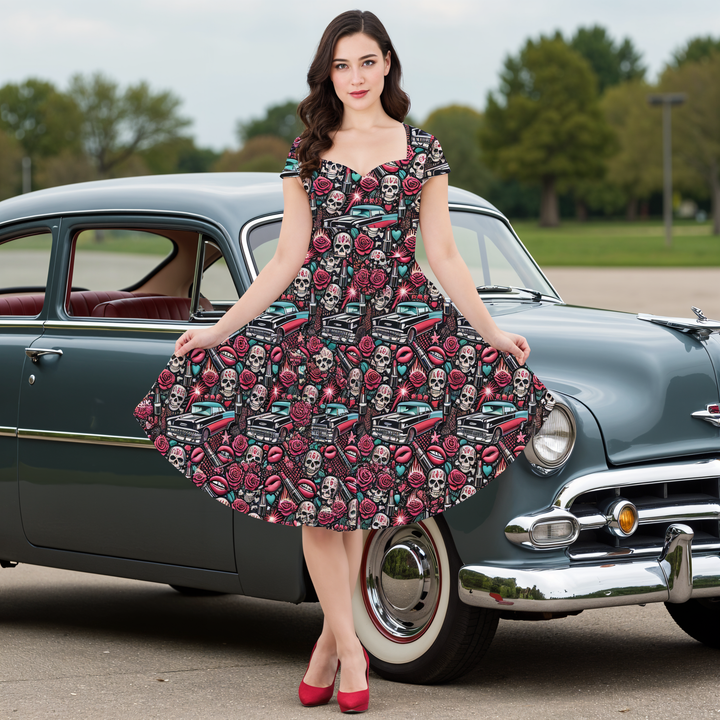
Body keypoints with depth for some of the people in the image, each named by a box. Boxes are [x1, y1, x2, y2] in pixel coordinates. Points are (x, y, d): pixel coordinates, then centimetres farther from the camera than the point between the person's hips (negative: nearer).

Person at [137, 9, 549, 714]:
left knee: (364, 485, -1)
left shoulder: (422, 151, 8)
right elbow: (288, 258, 9)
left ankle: (333, 636, 11)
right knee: (315, 485, -6)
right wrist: (221, 328, 5)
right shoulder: (306, 154, 10)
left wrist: (492, 331, 2)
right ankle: (347, 644, 0)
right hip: (314, 324, 1)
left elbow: (443, 256, 8)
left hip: (396, 328, 0)